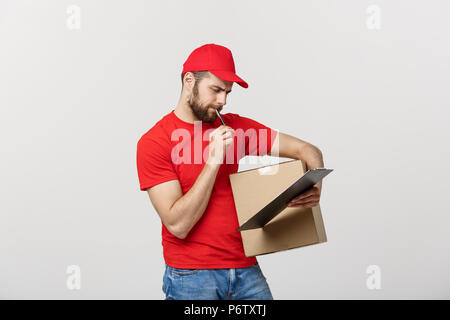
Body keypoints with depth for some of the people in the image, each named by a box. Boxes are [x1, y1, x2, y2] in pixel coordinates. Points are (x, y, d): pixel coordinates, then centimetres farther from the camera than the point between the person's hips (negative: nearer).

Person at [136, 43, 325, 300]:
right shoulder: (153, 142, -9)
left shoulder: (236, 127, 5)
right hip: (191, 276, -3)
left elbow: (305, 149, 6)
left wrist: (315, 185, -15)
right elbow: (178, 225, -15)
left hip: (247, 269, 4)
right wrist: (214, 161, -19)